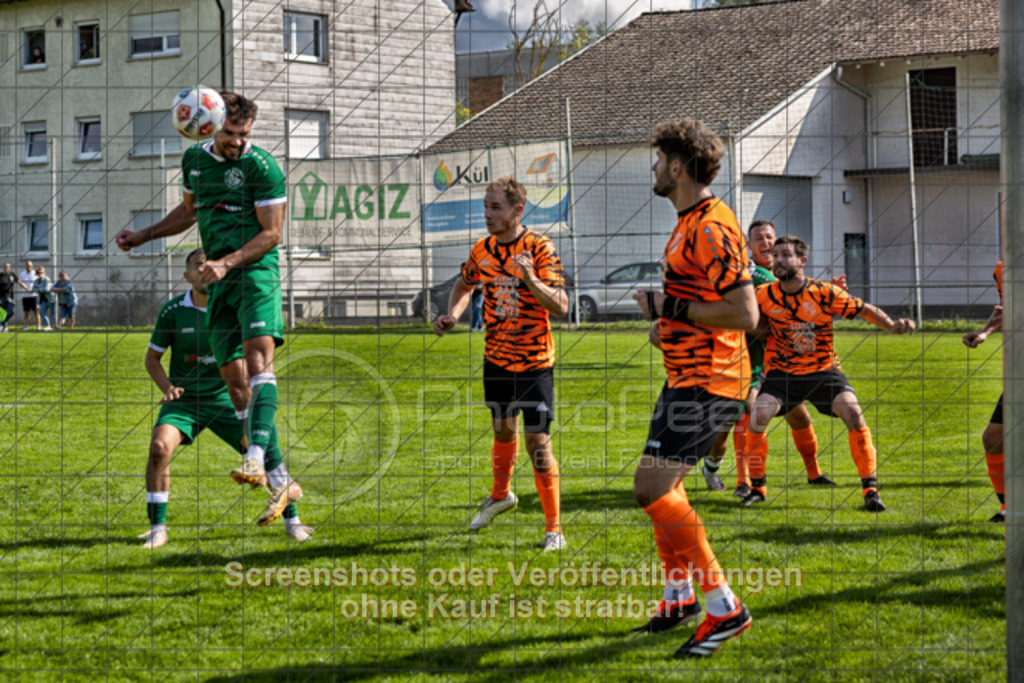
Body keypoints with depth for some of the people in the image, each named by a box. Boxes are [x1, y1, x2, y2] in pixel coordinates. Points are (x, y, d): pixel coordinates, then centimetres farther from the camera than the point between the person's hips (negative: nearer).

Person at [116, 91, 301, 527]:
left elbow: (271, 234, -9)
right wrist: (144, 236, 26)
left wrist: (227, 263, -18)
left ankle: (257, 456, -40)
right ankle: (281, 482, 4)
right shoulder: (194, 159, 13)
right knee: (234, 380, 0)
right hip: (219, 282, 6)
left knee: (258, 353, -27)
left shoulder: (262, 167, -7)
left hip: (256, 272, -6)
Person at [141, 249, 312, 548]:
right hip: (184, 400, -1)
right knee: (159, 446, -26)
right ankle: (157, 529, -14)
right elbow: (153, 357, 6)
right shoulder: (173, 311, -5)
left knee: (265, 449, -14)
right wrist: (167, 388, -11)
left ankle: (292, 520, 5)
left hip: (225, 399, 1)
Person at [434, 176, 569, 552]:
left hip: (535, 362, -5)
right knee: (503, 431, 20)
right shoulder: (482, 250, 2)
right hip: (496, 358, 5)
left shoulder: (540, 248, -14)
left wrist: (531, 280, -36)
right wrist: (453, 314, 3)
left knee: (538, 442, -9)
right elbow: (464, 285, 23)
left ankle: (554, 529, 0)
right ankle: (500, 495, 47)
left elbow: (561, 306, -20)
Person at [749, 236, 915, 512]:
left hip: (823, 370, -1)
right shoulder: (765, 295, -6)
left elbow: (865, 310, -8)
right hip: (782, 372, 1)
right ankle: (757, 486, -3)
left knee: (853, 413, -23)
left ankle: (870, 489, -12)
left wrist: (892, 325, -23)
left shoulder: (824, 292, -12)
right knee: (758, 416, -23)